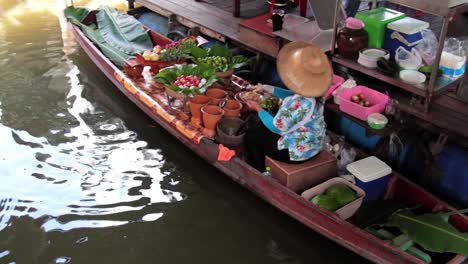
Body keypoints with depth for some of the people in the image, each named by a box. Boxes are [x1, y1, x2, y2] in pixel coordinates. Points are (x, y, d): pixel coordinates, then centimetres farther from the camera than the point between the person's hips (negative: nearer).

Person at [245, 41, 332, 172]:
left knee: (251, 135, 11)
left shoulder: (296, 104, -35)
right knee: (262, 128, 26)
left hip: (296, 152, -8)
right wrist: (267, 88, 9)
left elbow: (276, 127, -20)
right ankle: (259, 169, 40)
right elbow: (291, 95, 11)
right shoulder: (315, 93, -9)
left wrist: (258, 109, -6)